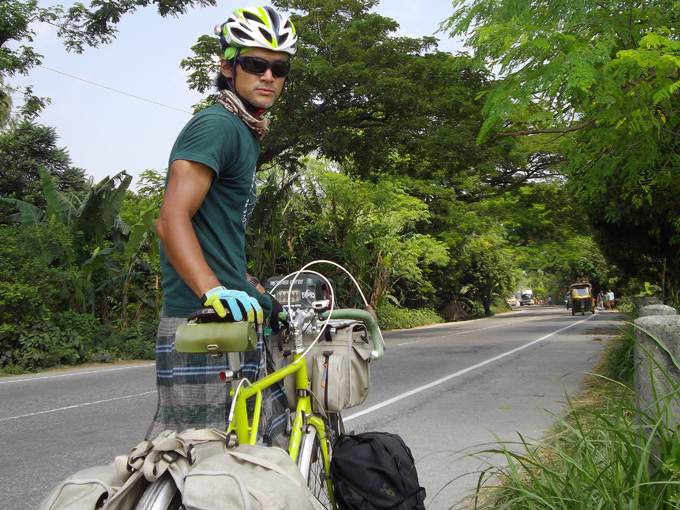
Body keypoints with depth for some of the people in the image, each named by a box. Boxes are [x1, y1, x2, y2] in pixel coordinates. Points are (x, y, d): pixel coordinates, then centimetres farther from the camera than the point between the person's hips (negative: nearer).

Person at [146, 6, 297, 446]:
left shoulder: (246, 134, 22)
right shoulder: (216, 125, -9)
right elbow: (172, 221, -22)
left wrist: (260, 294, 27)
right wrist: (214, 291, -36)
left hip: (234, 317, 10)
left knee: (262, 444, 16)